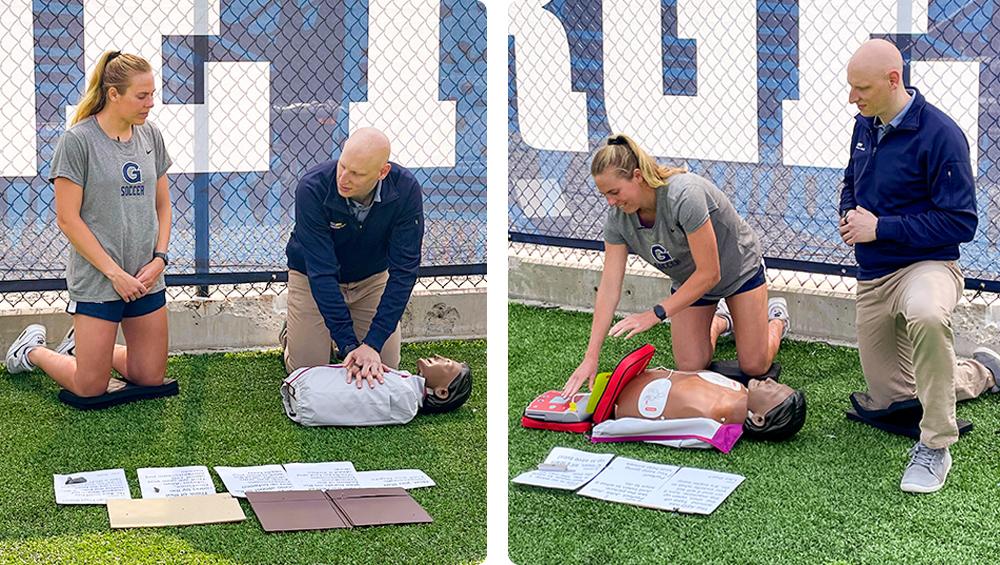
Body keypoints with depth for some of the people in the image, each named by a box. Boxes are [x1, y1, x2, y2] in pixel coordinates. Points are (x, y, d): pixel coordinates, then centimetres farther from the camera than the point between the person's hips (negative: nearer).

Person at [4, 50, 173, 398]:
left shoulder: (151, 136, 5)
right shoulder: (77, 140, -12)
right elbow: (68, 219, -13)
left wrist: (159, 258, -3)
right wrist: (114, 272, -15)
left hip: (146, 278, 6)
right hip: (96, 279, -6)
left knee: (151, 378, 10)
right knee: (90, 389, 2)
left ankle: (82, 345, 34)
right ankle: (32, 349, 30)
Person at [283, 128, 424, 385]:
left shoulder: (405, 190, -30)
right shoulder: (313, 188, -35)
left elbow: (403, 270, -27)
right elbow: (321, 272, -34)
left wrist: (372, 344, -34)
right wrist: (349, 346, -38)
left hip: (372, 277, 2)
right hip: (312, 277, -2)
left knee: (385, 366, -1)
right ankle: (291, 329, 27)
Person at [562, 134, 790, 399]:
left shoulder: (683, 196, -40)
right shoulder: (618, 218, -21)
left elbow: (709, 274, -34)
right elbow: (609, 287, -20)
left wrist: (656, 314, -36)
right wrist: (591, 357, -25)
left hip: (739, 269, -5)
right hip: (689, 282, 5)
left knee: (754, 366, -1)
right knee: (691, 367, -1)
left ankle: (776, 317, 32)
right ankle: (721, 321, 31)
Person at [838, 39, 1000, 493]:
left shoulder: (940, 135, -19)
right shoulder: (865, 126, 4)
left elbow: (960, 223, -19)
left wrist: (880, 227, -21)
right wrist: (848, 216, -2)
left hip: (926, 265, -7)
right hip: (872, 277, 8)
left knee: (926, 316, -45)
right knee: (885, 399, 15)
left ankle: (935, 446, -29)